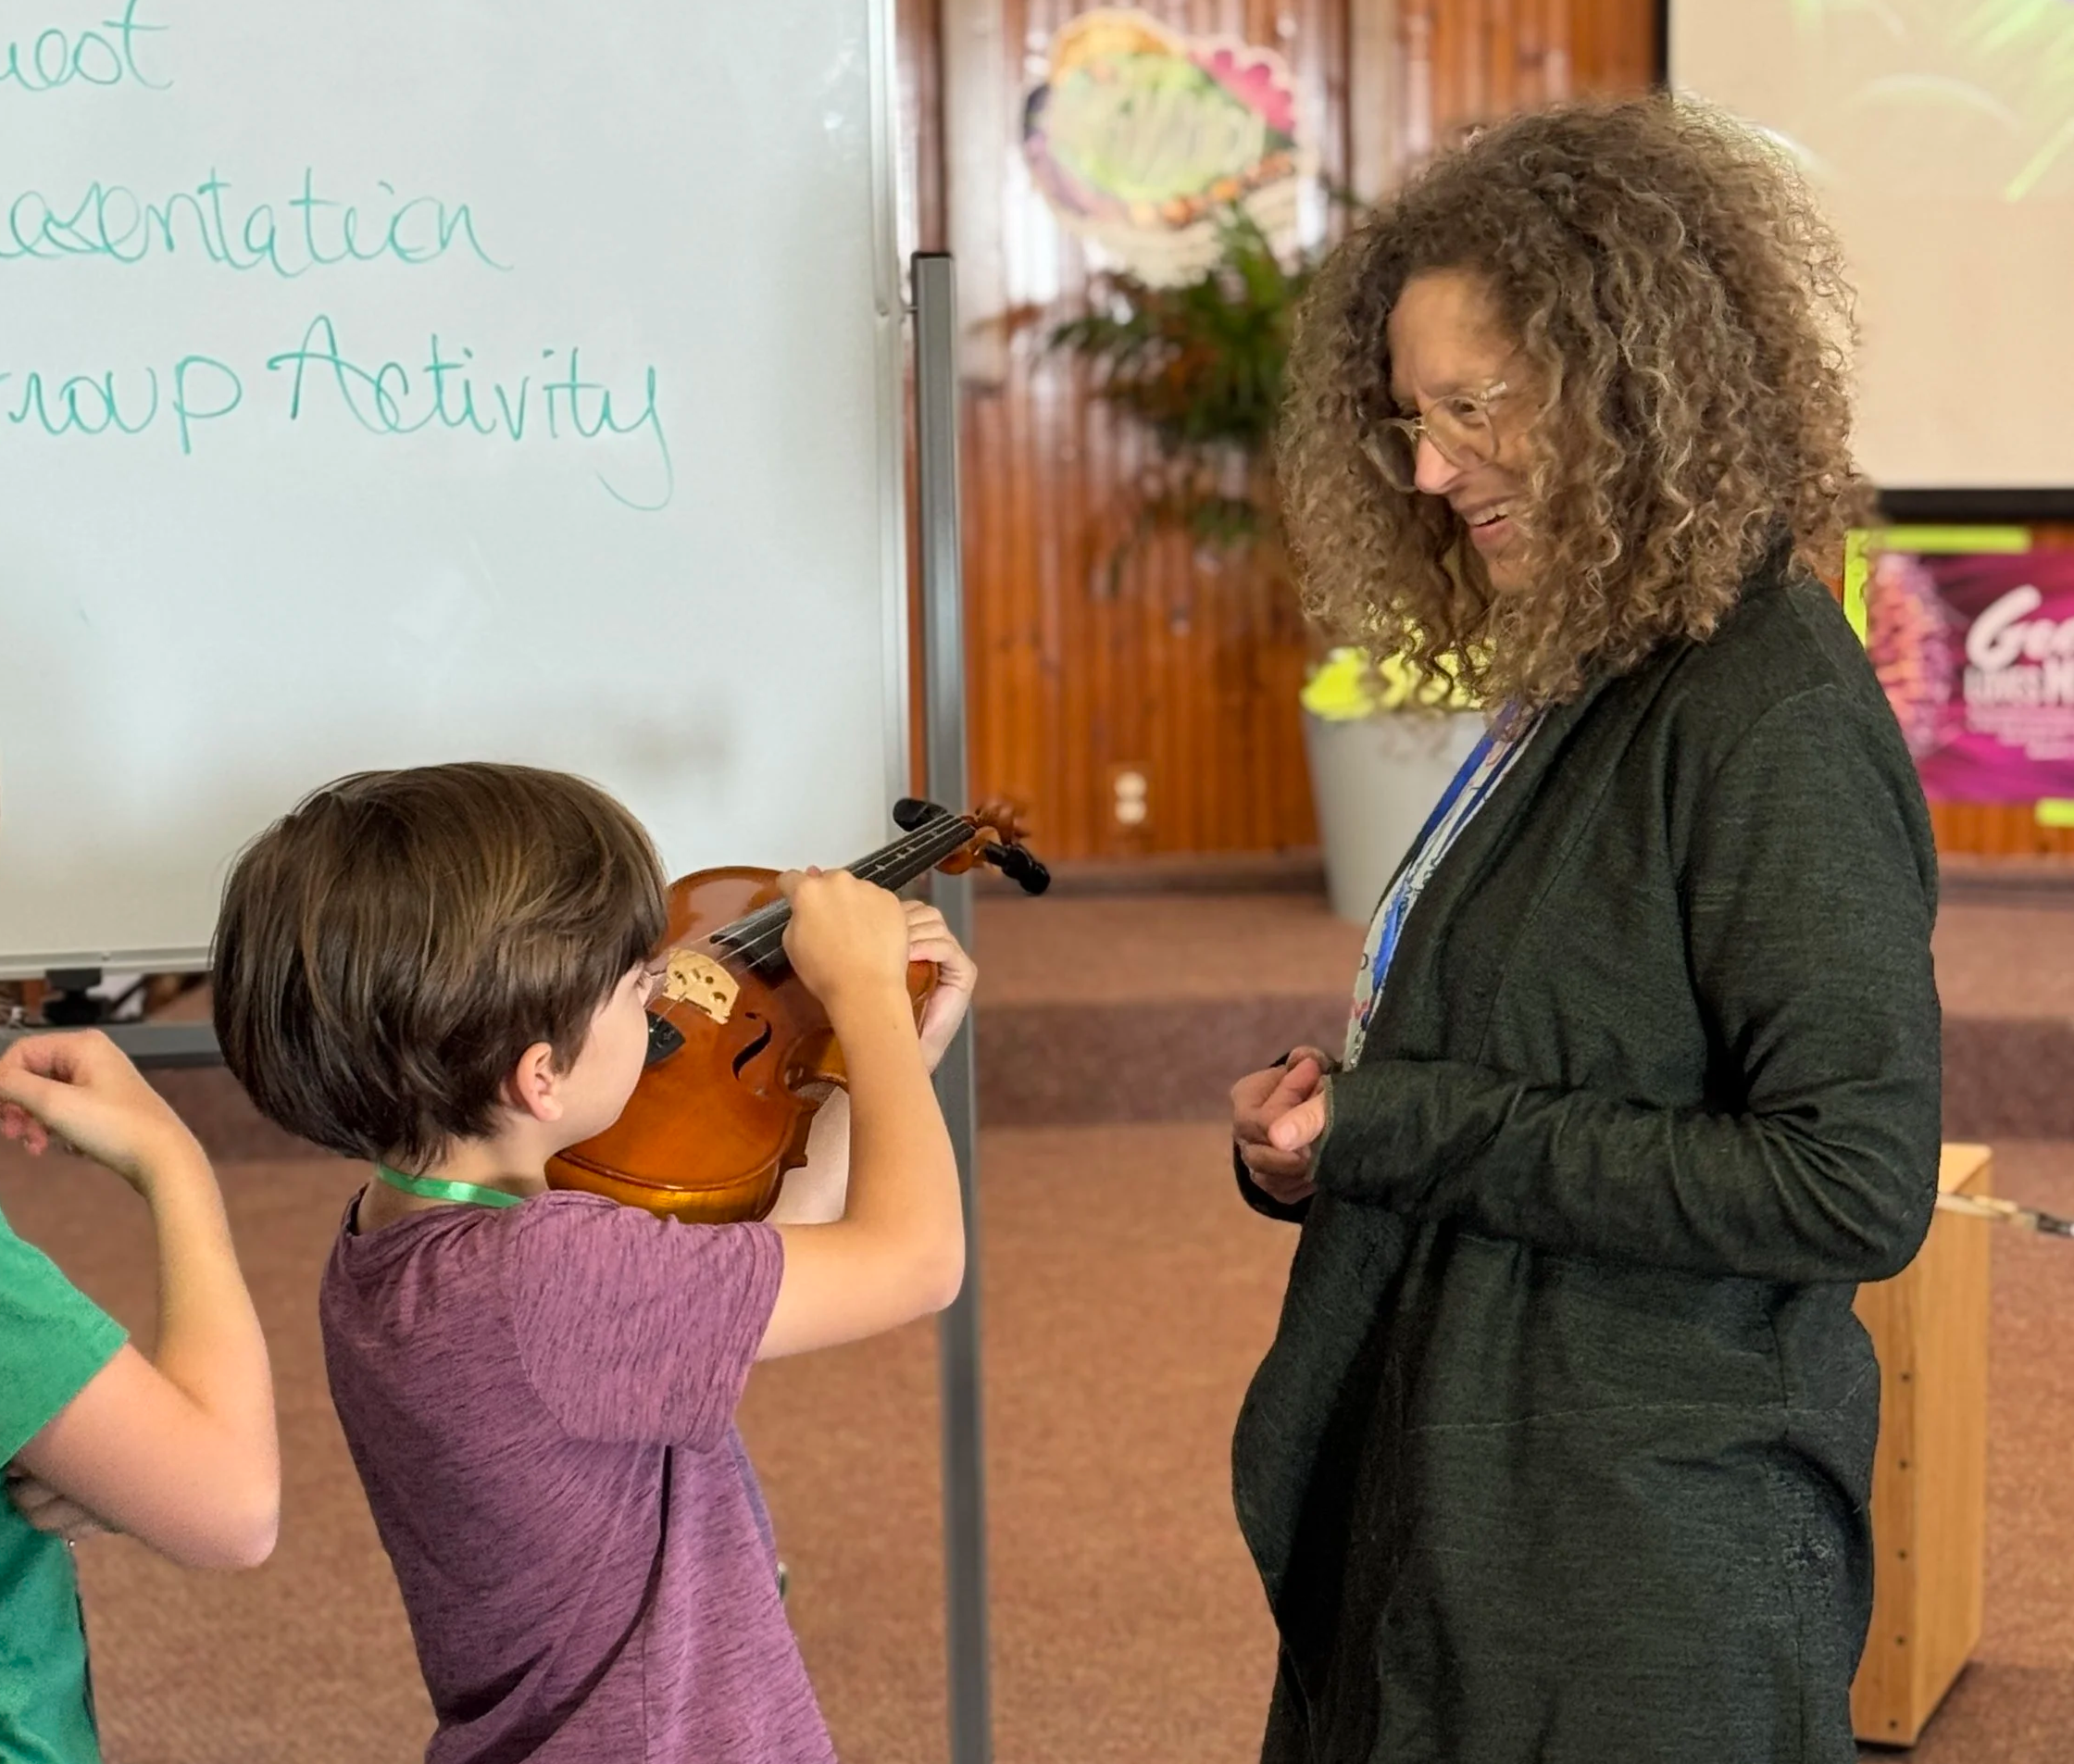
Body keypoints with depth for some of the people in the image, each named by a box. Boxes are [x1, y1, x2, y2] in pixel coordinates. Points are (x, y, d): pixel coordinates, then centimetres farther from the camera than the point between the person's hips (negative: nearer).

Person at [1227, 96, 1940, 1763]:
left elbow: (1858, 1187, -24)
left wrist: (1411, 1130, -20)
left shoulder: (1778, 724, -19)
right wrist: (1330, 1125, -1)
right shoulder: (1591, 684, 7)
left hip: (1640, 1562, -8)